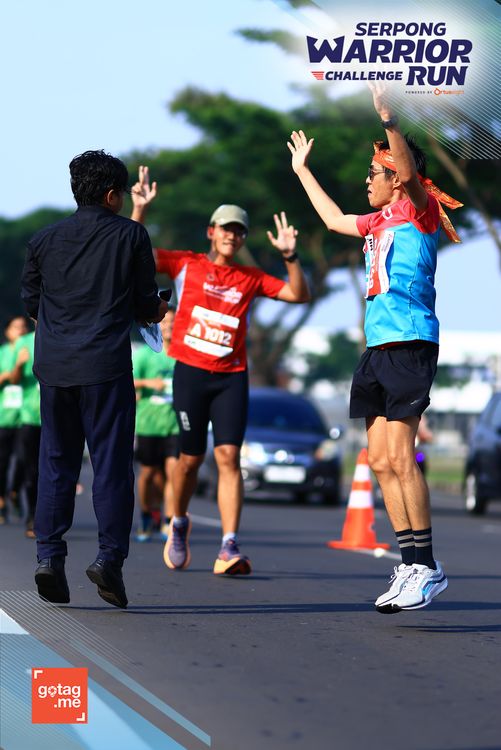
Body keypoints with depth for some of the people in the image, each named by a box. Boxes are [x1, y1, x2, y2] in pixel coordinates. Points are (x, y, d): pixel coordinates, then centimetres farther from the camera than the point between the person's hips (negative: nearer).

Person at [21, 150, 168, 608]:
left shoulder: (44, 240, 10)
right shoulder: (131, 235, 2)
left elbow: (31, 303, 15)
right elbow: (147, 304, 4)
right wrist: (157, 310, 26)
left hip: (53, 364, 3)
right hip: (106, 365, -3)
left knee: (56, 464, 10)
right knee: (111, 465, 0)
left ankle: (49, 556, 3)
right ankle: (110, 556, -9)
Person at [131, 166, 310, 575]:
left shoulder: (251, 278, 9)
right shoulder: (186, 264, 5)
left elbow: (299, 294, 6)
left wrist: (291, 256, -7)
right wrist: (139, 210, -13)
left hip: (232, 376, 1)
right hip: (191, 371, -1)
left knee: (229, 456, -12)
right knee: (191, 458, 4)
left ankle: (229, 547, -18)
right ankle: (179, 524, 33)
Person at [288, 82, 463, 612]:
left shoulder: (418, 211, -3)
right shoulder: (379, 222, 22)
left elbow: (410, 172, -24)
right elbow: (334, 219, 40)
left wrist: (387, 118, -36)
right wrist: (302, 170, 47)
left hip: (409, 344, -9)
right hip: (377, 349, 9)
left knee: (400, 458, -14)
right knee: (381, 461, 5)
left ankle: (427, 567, -11)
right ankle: (411, 566, 8)